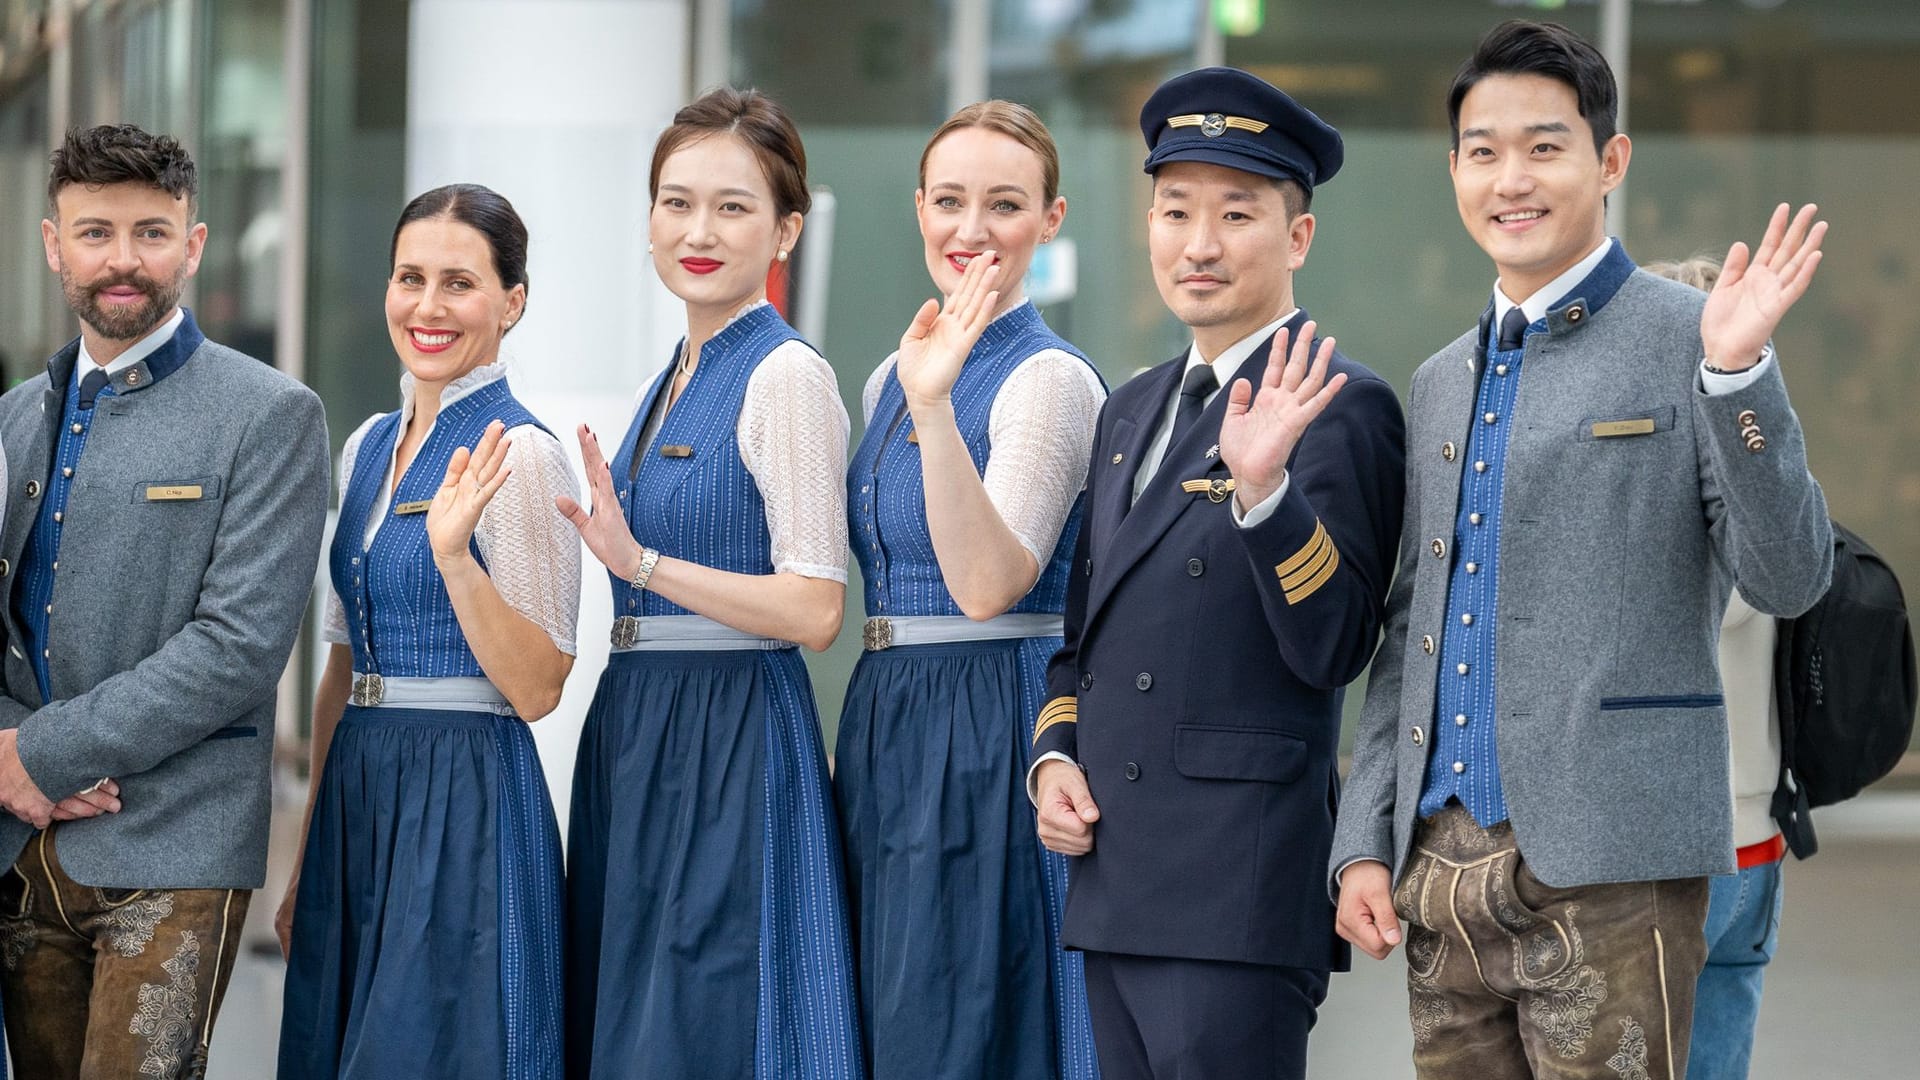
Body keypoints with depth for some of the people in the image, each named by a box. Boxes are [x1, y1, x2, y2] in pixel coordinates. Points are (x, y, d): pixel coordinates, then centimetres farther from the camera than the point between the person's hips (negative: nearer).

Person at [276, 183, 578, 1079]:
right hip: (357, 799, 7)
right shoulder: (368, 447, 10)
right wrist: (305, 866, 18)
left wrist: (455, 553, -28)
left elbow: (535, 689, -15)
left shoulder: (519, 456, -12)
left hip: (467, 803, -7)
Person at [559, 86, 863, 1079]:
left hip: (731, 740, -9)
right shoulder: (671, 382, 15)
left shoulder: (786, 376, -11)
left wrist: (640, 560, -22)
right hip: (636, 732, 9)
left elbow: (812, 611, -18)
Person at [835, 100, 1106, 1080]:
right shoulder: (892, 378, 13)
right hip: (882, 730, 8)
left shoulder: (1050, 380, -11)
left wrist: (934, 408, -30)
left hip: (991, 740, -8)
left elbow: (986, 585, -23)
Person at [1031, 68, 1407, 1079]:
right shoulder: (1131, 410, 18)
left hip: (1242, 896, -8)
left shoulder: (1339, 407, -7)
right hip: (1114, 887, 8)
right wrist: (1054, 756, 8)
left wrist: (1263, 488, -27)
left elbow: (1334, 650, -14)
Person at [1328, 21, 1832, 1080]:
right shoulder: (1442, 382, 18)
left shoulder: (1687, 341, -1)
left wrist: (1738, 372, -19)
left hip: (1606, 873, -6)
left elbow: (1786, 581, -9)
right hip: (1441, 867, 6)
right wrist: (1364, 841, 12)